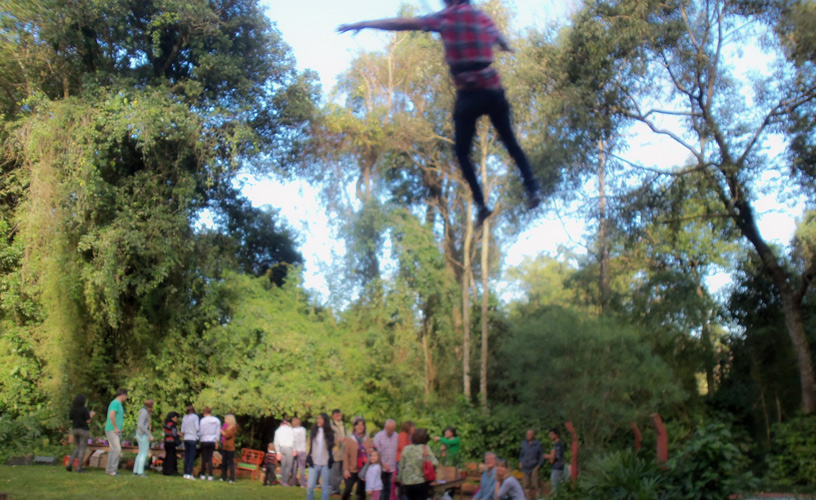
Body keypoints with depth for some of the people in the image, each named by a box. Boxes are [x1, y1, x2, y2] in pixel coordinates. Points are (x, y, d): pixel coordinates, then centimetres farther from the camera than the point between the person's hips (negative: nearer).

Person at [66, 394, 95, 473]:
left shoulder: (72, 410, 4)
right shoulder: (84, 409, -13)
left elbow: (71, 420, 9)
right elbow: (88, 421, -11)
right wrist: (91, 415, 8)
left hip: (74, 430, 5)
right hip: (84, 430, -5)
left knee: (77, 449, 17)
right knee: (82, 449, 1)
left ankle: (70, 464, -2)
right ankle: (79, 468, 0)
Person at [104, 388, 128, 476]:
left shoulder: (118, 404, 18)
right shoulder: (115, 403, -12)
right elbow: (111, 416, -24)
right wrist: (116, 428, -19)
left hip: (116, 431, 10)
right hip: (112, 431, -10)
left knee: (113, 450, 11)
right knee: (117, 450, -12)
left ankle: (108, 470, 15)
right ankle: (112, 470, -10)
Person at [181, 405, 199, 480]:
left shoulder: (184, 418, 10)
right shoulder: (195, 417, -6)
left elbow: (182, 431, 10)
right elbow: (197, 428, -11)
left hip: (186, 439, 5)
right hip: (193, 438, -5)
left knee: (186, 457, 10)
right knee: (192, 457, -4)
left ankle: (185, 473, 12)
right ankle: (189, 474, -8)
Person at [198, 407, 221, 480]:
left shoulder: (203, 420, -11)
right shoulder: (217, 421, 1)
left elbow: (201, 432, -7)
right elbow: (218, 432, 6)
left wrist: (197, 435, 14)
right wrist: (216, 441, 15)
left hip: (204, 441, -3)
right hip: (212, 442, 3)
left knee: (204, 458, 6)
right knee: (210, 458, 6)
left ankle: (203, 474, 11)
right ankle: (210, 475, 1)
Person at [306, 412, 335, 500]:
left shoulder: (330, 433, 1)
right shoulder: (313, 431, 6)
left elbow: (335, 447, 5)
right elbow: (309, 445, 10)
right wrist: (308, 459, 2)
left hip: (326, 464, -1)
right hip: (314, 463, 1)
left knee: (325, 486, 5)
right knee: (310, 486, -3)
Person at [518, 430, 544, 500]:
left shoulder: (538, 444, -3)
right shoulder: (524, 443, 8)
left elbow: (541, 456, 0)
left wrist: (538, 466, -7)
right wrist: (520, 462, 7)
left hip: (534, 468, -3)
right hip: (525, 468, 3)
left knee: (534, 486, -1)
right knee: (526, 485, 3)